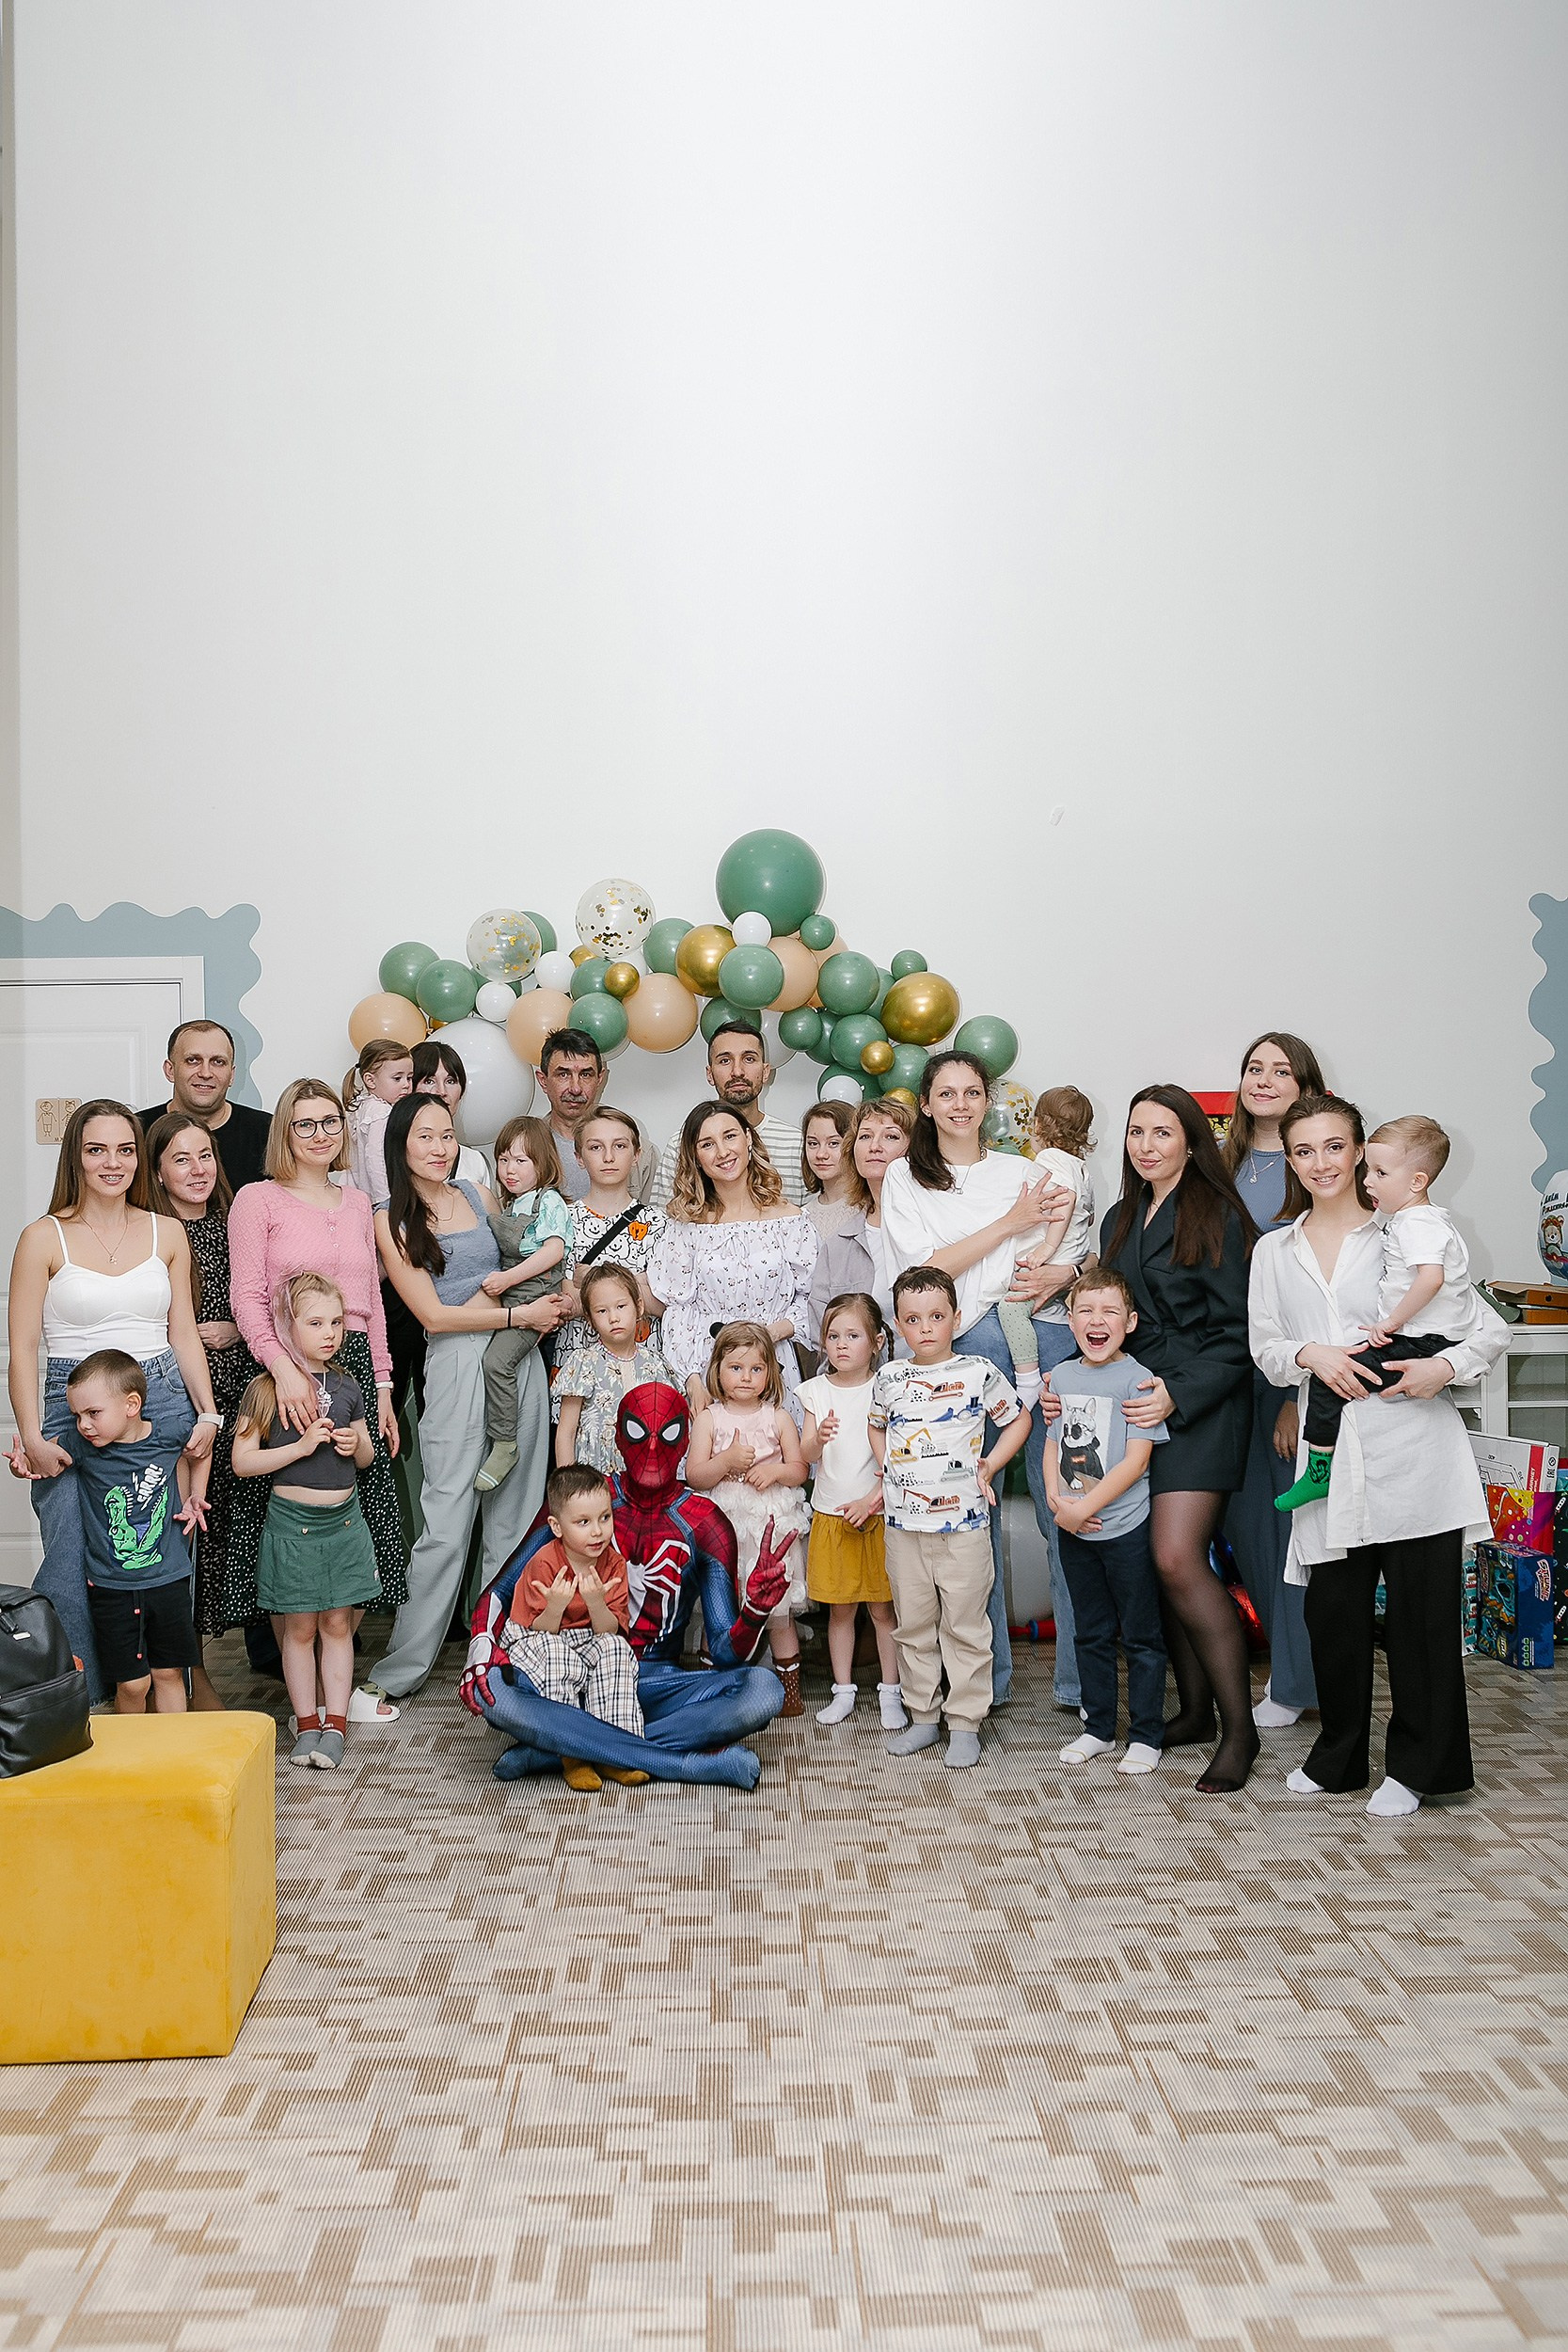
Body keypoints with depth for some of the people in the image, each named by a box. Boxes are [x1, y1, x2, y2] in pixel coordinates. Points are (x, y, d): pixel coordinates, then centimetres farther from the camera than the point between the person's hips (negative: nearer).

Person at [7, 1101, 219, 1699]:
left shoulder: (167, 1233, 10)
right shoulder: (44, 1237, 0)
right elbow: (22, 1349, -2)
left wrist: (208, 1413, 2)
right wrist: (32, 1437, -11)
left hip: (164, 1402, 3)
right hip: (75, 1406, -3)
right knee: (73, 1569, -8)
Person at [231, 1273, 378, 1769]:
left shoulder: (346, 1385, 7)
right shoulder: (267, 1388, -7)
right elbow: (242, 1462, -11)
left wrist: (356, 1444, -5)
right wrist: (301, 1446, -19)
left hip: (344, 1518, 4)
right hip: (292, 1520, -4)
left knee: (338, 1622, 7)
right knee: (300, 1626, 4)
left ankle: (335, 1724, 14)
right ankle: (307, 1723, 17)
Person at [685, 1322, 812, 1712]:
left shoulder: (778, 1418, 5)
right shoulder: (709, 1419, 2)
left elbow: (800, 1471, 7)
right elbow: (694, 1476, -4)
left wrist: (775, 1471, -12)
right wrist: (727, 1461, -19)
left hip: (773, 1523, 1)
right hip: (722, 1526, 0)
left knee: (779, 1613, 5)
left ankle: (789, 1686, 16)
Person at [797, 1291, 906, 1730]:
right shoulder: (816, 1391, 3)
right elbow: (806, 1456, -2)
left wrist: (871, 1500, -14)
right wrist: (820, 1436, -24)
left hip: (877, 1514, -2)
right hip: (831, 1516, 2)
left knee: (883, 1608, 4)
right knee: (840, 1609, 9)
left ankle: (890, 1692, 14)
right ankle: (843, 1690, 20)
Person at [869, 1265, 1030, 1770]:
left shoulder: (978, 1372, -3)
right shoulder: (889, 1378, 5)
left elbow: (1019, 1417, 8)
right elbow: (877, 1426, 24)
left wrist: (991, 1465, -1)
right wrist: (887, 1472, 10)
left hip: (964, 1524, -3)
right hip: (903, 1524, 3)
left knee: (965, 1627, 4)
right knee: (914, 1625, 12)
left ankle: (966, 1723, 14)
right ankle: (923, 1717, 24)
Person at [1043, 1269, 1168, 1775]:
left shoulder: (1137, 1379, -12)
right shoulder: (1061, 1376, 6)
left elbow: (1136, 1460, -15)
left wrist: (1083, 1506, -16)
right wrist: (1056, 1499, -5)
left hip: (1126, 1527, -5)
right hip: (1074, 1530, 5)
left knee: (1141, 1636, 6)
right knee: (1092, 1633, 17)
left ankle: (1145, 1735, 18)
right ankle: (1098, 1728, 29)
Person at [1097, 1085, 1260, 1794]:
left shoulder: (1218, 1217, -5)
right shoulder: (1120, 1221, 16)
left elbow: (1236, 1332, -8)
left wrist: (1179, 1393, -17)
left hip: (1200, 1407, -6)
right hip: (1135, 1403, 7)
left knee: (1177, 1559, -15)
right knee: (1160, 1563, 6)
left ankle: (1238, 1726, -4)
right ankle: (1194, 1709, 19)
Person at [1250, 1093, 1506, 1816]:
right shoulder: (1273, 1251, 14)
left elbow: (1492, 1329, 5)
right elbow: (1265, 1349, 10)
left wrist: (1444, 1368, -14)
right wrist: (1311, 1355, -10)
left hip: (1414, 1449, -2)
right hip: (1332, 1452, 3)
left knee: (1422, 1607, 1)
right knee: (1333, 1608, 6)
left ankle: (1418, 1765, 17)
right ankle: (1339, 1756, 24)